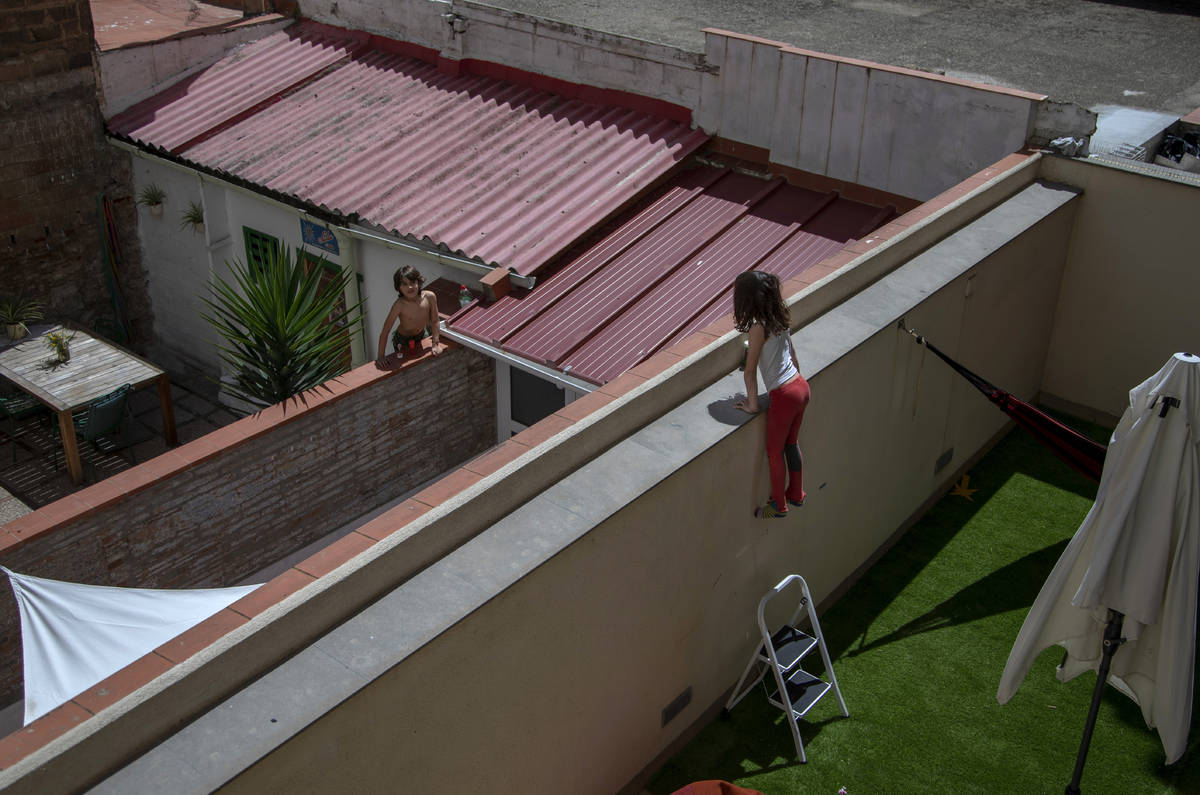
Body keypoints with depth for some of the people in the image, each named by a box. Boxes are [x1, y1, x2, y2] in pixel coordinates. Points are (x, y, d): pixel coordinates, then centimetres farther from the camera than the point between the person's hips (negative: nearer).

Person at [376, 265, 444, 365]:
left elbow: (434, 322, -12)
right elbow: (385, 331, -29)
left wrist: (436, 344, -10)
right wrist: (381, 356, -28)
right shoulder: (400, 305, -34)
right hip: (403, 340, -4)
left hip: (422, 335, 4)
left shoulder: (430, 296, -26)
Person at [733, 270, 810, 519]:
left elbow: (750, 371, -15)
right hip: (801, 386, 8)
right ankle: (796, 495, 41)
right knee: (791, 444, 25)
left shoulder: (758, 327, -20)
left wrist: (753, 405, -6)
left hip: (784, 395, -8)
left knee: (775, 451, 12)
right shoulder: (779, 319, 3)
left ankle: (779, 505, 27)